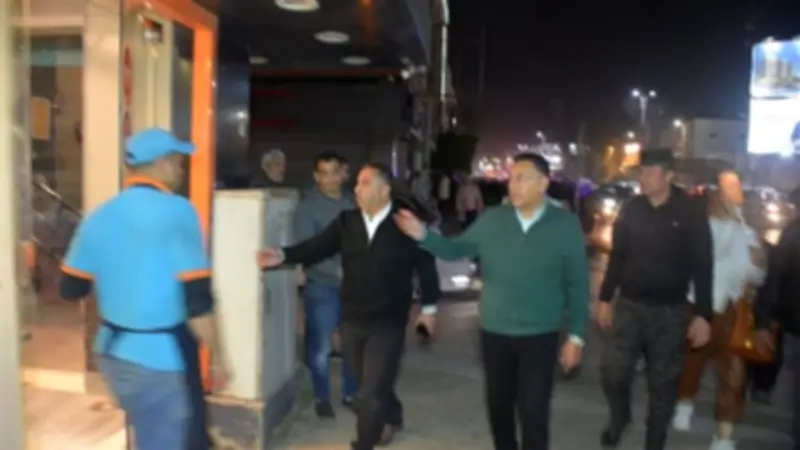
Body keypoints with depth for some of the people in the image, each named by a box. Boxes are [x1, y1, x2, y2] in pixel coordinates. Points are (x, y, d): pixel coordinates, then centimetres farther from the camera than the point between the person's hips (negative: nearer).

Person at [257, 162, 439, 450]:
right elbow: (316, 248, -9)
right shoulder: (346, 222, 0)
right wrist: (283, 255, -25)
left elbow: (426, 265, -2)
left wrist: (429, 307, 2)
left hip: (388, 322, -4)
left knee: (372, 391, 0)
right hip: (352, 319, 4)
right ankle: (391, 418, 49)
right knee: (369, 384, 21)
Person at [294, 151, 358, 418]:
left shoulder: (353, 201, 3)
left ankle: (350, 393, 31)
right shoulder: (307, 205, -7)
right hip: (323, 285, -3)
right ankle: (322, 397, 27)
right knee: (321, 347, 6)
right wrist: (337, 269, -24)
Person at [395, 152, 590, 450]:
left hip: (540, 336, -2)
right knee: (498, 403, 18)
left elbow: (577, 285, -3)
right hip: (494, 332, 3)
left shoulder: (566, 226, -7)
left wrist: (576, 336, -5)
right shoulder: (492, 219, -2)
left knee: (533, 410, 4)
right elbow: (456, 249, 3)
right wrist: (423, 235, -15)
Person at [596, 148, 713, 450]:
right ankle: (619, 417, 30)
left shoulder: (690, 214, -7)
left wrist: (703, 315, -9)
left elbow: (703, 267, -6)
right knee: (613, 371, -1)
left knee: (663, 383, 8)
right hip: (629, 305, 2)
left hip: (670, 311, -2)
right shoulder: (631, 210, 1)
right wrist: (605, 298, 6)